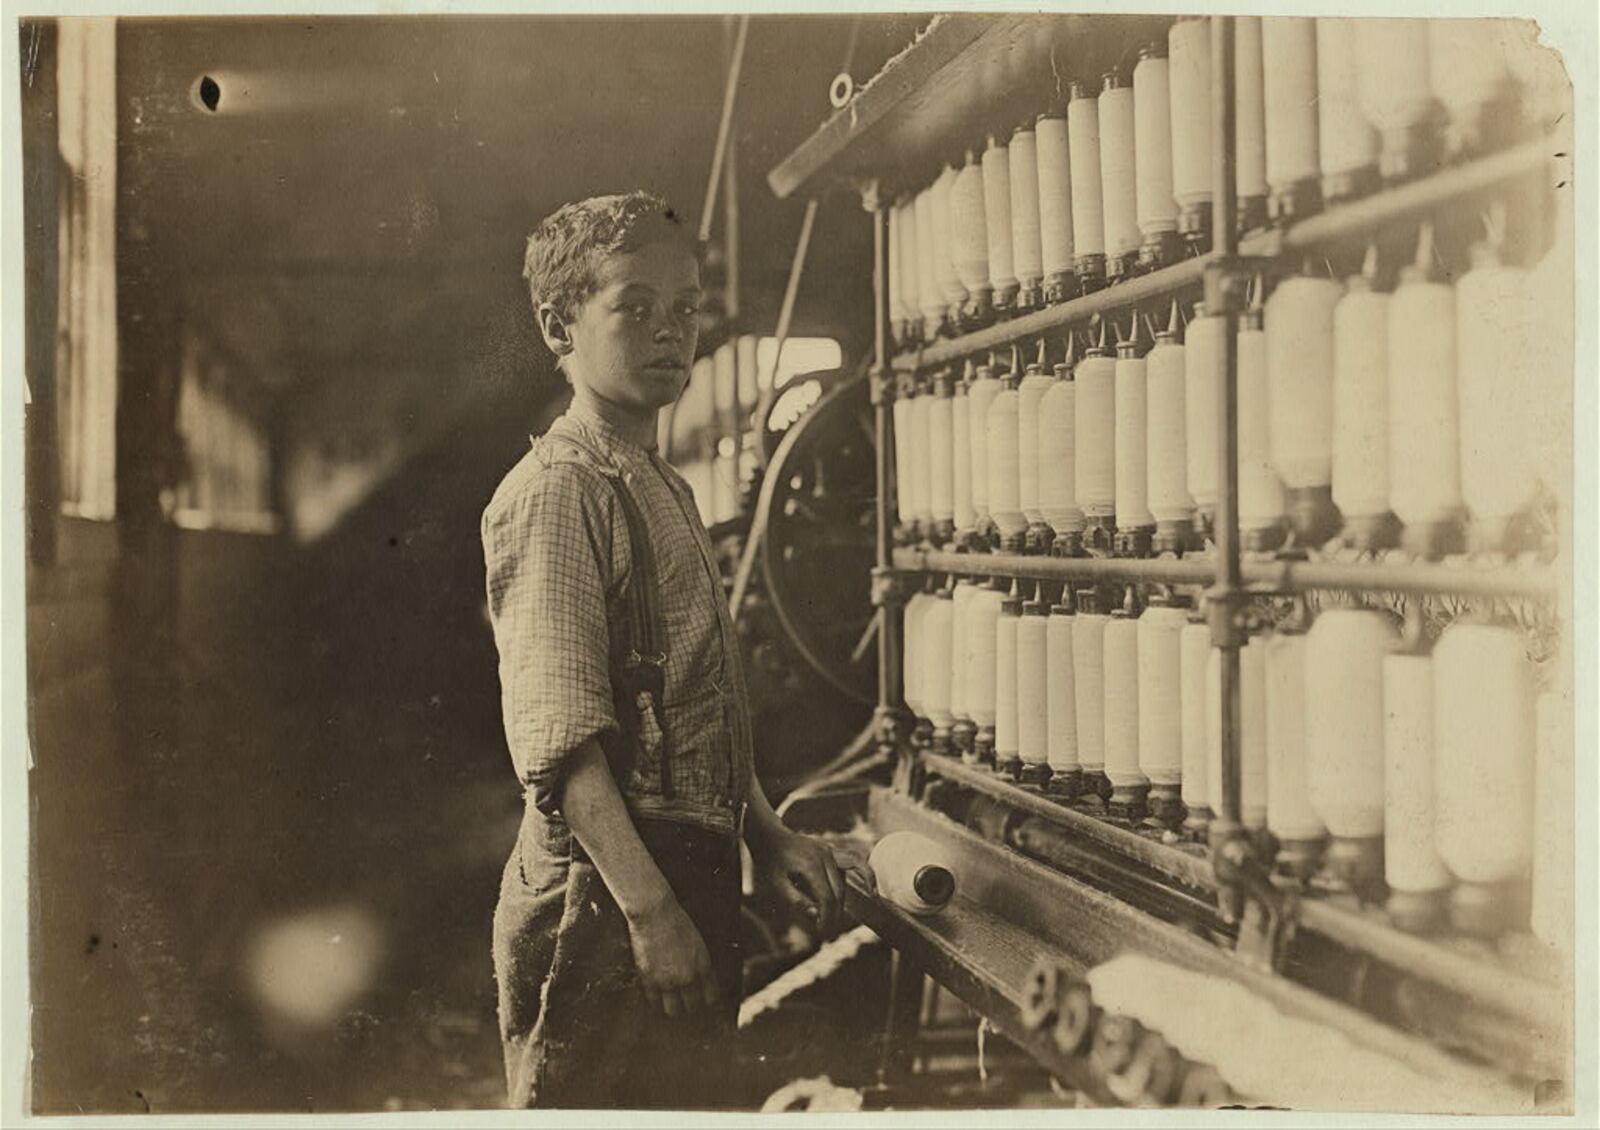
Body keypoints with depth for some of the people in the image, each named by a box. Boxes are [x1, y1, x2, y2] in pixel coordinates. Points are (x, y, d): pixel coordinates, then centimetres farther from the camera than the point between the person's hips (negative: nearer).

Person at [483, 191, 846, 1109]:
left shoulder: (669, 491, 17)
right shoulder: (557, 491, -12)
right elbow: (560, 733, -21)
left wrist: (768, 834, 14)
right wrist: (648, 909, -25)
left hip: (691, 880, 9)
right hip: (603, 896, -9)